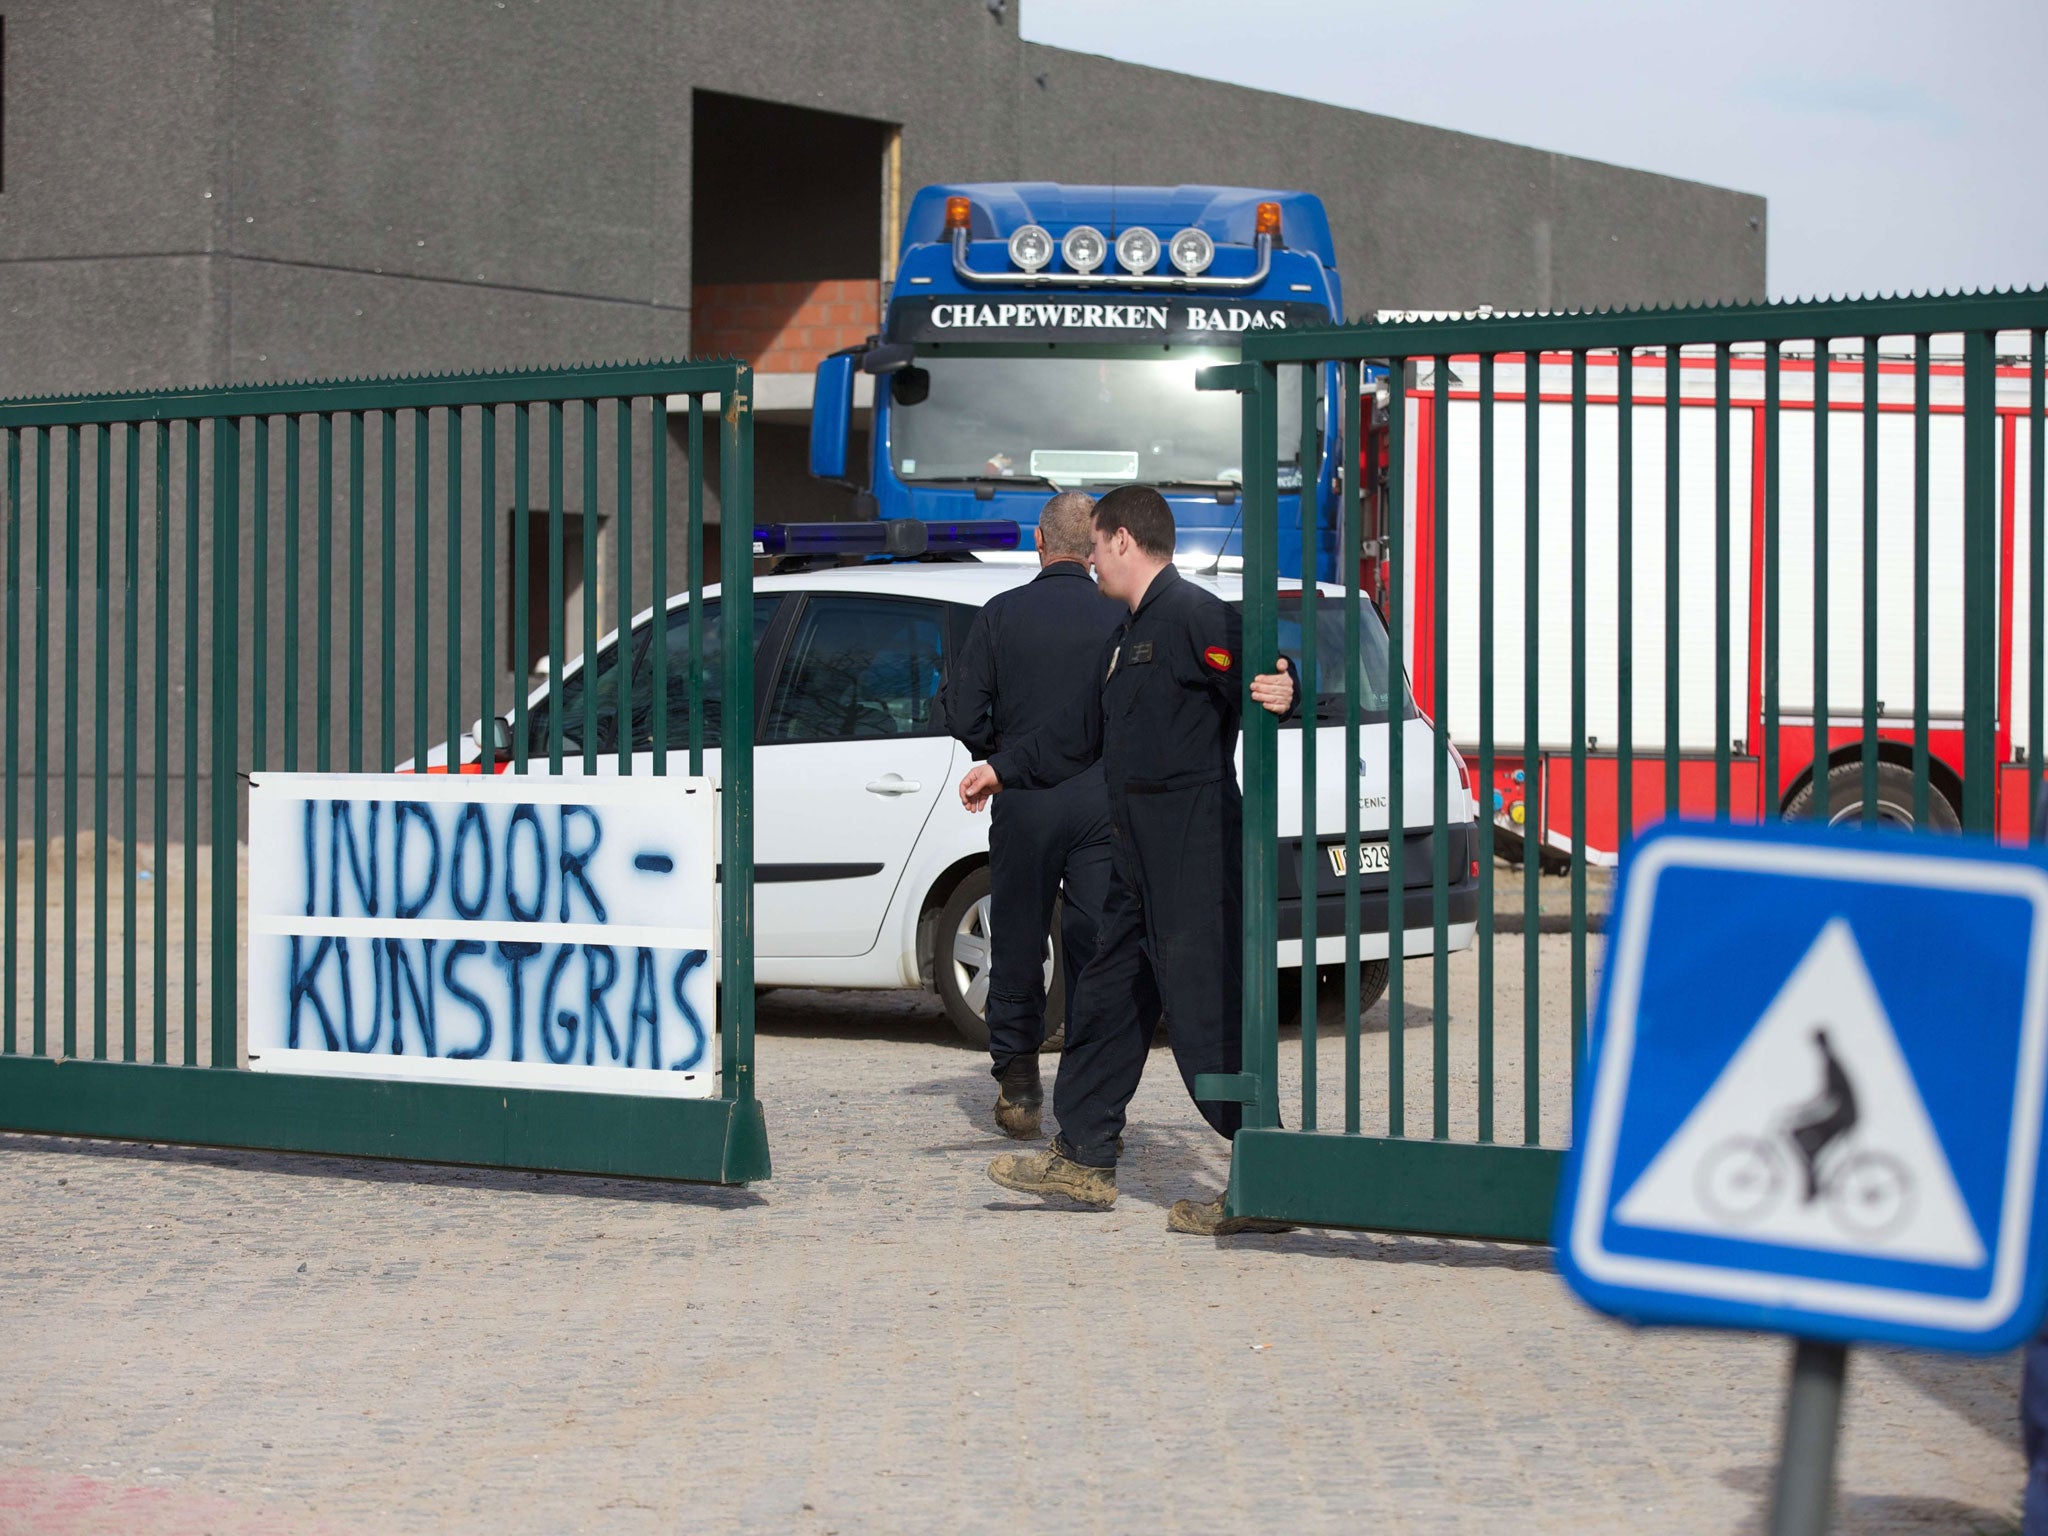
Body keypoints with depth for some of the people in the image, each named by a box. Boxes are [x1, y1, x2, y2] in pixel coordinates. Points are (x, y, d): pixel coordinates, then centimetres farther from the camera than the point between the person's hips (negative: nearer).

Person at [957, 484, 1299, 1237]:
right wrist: (1004, 769, 39)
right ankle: (1084, 1159, 28)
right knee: (1108, 998, 17)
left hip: (1195, 851, -11)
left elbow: (1258, 683, -25)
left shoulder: (1194, 615, -12)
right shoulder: (1127, 636, 21)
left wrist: (1282, 694, -48)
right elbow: (1086, 733, 33)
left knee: (1204, 1013, -11)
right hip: (1141, 858, 11)